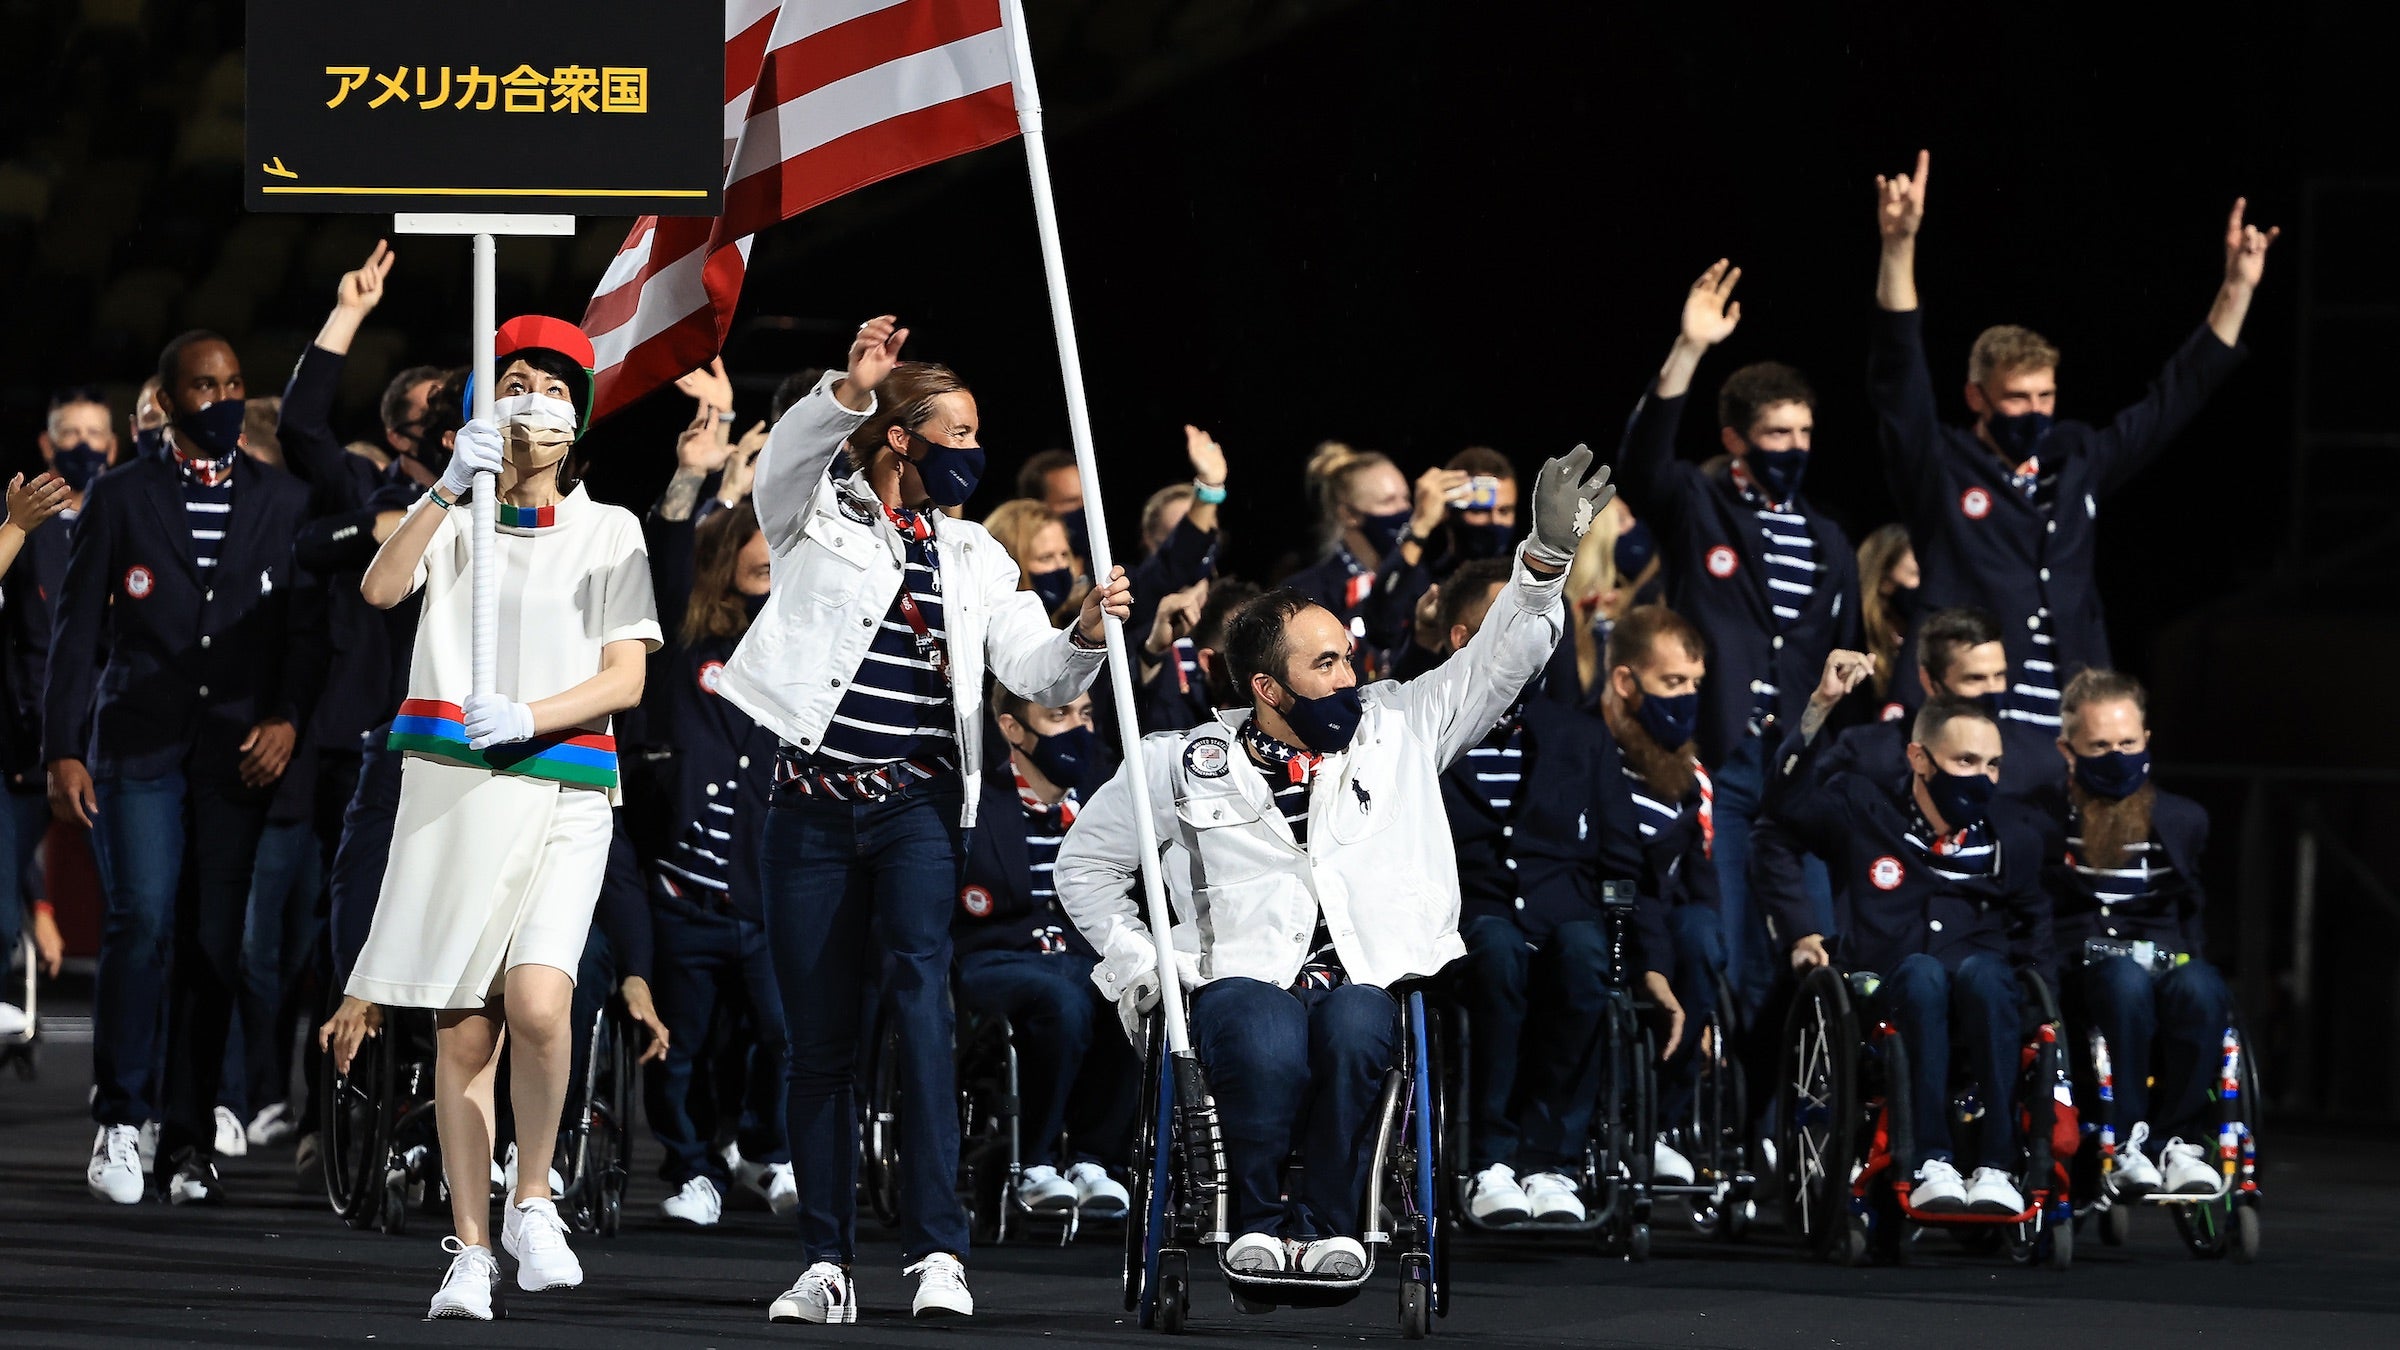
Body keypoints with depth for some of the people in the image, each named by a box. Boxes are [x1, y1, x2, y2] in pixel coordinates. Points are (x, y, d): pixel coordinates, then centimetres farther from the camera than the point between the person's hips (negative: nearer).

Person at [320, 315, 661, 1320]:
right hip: (449, 785, 1)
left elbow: (625, 680, 1)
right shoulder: (453, 515, 11)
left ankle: (532, 1201, 0)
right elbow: (381, 589, -9)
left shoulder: (608, 531, 9)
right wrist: (451, 488, -21)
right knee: (463, 1031, 0)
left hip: (562, 793, -1)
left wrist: (525, 717, -15)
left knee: (537, 1005, -21)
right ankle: (470, 1252, 8)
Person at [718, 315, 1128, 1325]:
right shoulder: (817, 519, 7)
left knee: (918, 983, -22)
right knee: (818, 1038, 2)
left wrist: (1085, 635, -13)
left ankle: (938, 1251, -28)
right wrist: (848, 390, -33)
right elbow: (785, 463, -16)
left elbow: (1037, 673, 8)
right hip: (813, 806, 0)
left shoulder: (973, 557, 16)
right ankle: (826, 1266, 12)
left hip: (919, 801, 0)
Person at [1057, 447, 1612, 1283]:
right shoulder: (1190, 766, 13)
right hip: (1245, 978, -1)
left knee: (1353, 1028, -36)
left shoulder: (1397, 729, 15)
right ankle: (1257, 1221, -15)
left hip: (1369, 978, 1)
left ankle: (1327, 1223, -21)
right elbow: (1086, 862, 24)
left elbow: (1498, 661, 11)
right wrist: (1133, 962, 11)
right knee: (1268, 1045, -37)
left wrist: (1547, 557, -4)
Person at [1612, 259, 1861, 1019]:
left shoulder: (1826, 544, 18)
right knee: (1718, 964, -7)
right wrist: (1687, 353, -30)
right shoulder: (1697, 508, 3)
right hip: (1713, 763, -5)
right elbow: (1640, 461, -19)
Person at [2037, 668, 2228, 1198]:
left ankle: (2179, 1141, -29)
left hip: (2164, 961, 2)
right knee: (2125, 978, -39)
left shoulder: (2184, 820, 14)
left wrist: (2180, 958, 7)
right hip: (2078, 975, -2)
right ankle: (2124, 1145, -38)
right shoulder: (2041, 823, 5)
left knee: (2200, 987, -35)